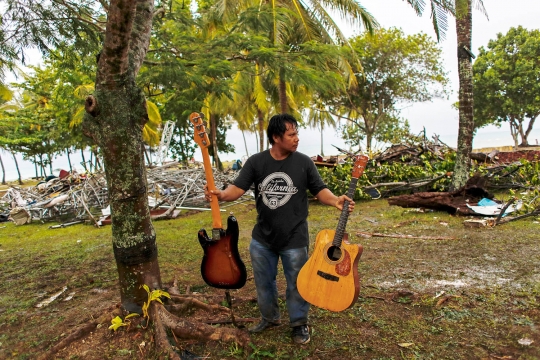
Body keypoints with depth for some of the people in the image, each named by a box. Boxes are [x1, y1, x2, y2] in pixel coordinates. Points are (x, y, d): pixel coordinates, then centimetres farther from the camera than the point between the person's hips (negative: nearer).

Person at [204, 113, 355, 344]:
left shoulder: (304, 162, -7)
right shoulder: (256, 162, -5)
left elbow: (320, 190, -4)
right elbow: (238, 188, -11)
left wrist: (335, 201, -24)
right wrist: (222, 195, -32)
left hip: (294, 238, -2)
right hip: (262, 238, 2)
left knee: (296, 284, 12)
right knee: (263, 282, 19)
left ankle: (299, 324, 36)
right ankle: (269, 318, 44)